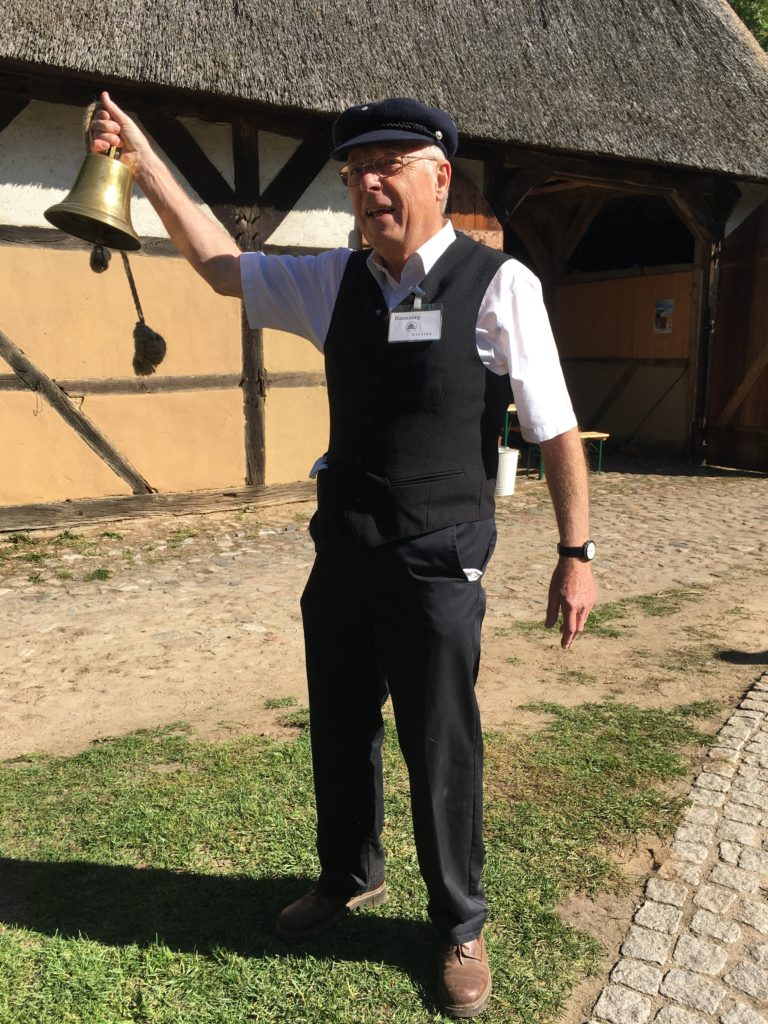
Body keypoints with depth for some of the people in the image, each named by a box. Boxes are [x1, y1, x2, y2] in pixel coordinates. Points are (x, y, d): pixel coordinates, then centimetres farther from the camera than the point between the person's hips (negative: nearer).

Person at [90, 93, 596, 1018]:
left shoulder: (498, 284, -11)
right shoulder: (337, 282, 3)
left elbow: (555, 430, -8)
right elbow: (222, 265, 13)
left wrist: (576, 552, -7)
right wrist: (144, 163, 8)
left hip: (437, 569, -5)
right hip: (341, 558, 5)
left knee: (440, 751, 8)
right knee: (340, 733, 21)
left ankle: (459, 928, 36)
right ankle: (350, 878, 49)